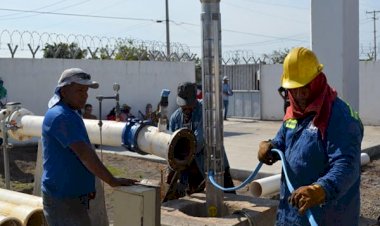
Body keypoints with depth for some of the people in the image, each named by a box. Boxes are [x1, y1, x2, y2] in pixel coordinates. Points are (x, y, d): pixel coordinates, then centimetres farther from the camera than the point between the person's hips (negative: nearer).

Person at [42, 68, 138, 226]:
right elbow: (84, 153, -25)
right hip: (62, 197, -10)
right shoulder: (59, 116, -19)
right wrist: (112, 181, -23)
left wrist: (87, 186, 16)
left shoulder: (70, 114, 13)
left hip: (74, 195, 10)